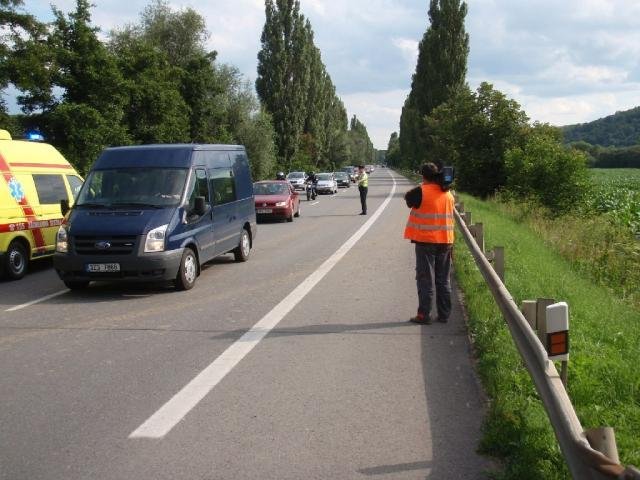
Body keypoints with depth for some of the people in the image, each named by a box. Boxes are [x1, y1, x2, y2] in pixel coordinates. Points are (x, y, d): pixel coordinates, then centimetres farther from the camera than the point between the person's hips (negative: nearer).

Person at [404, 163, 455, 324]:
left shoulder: (421, 192, -12)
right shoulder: (448, 194, 5)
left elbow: (408, 198, 5)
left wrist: (424, 185, 7)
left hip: (426, 241, -5)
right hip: (446, 241, 5)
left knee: (425, 280, 0)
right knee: (444, 280, 11)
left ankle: (424, 315, 1)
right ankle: (444, 314, 16)